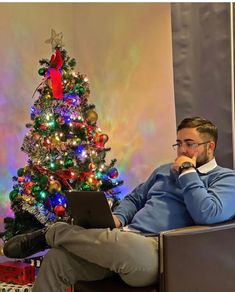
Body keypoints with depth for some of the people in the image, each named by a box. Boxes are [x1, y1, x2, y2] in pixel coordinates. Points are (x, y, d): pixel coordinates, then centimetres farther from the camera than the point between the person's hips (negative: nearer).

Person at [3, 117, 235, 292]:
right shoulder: (165, 170, 27)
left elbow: (208, 214, -16)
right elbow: (134, 199, 30)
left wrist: (188, 171, -6)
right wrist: (117, 218, 7)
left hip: (155, 253, -7)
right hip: (127, 241, 7)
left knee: (126, 246, -39)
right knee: (56, 258, -15)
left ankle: (50, 233, -12)